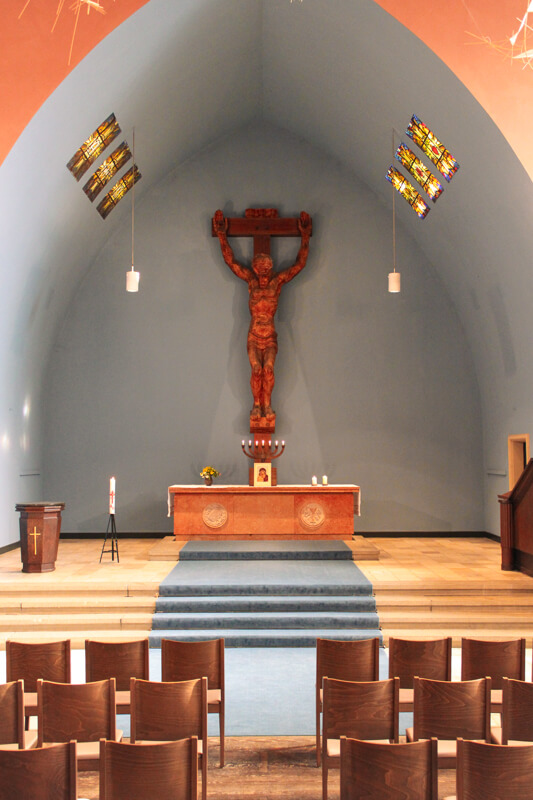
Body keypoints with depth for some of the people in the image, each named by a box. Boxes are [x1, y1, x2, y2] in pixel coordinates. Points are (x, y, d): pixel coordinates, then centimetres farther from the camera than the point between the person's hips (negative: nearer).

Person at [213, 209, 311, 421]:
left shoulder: (279, 280, 2)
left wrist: (305, 236, 4)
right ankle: (257, 404, -3)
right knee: (256, 369, -15)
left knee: (268, 368, -19)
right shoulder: (250, 280, 3)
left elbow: (299, 263, 4)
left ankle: (267, 405, -10)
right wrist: (222, 235, 6)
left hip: (270, 337, 0)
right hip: (253, 337, 1)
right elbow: (230, 261, 7)